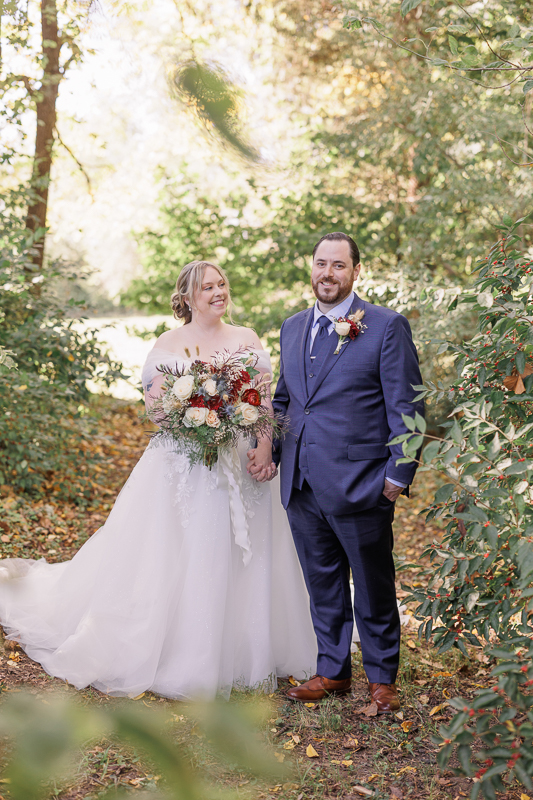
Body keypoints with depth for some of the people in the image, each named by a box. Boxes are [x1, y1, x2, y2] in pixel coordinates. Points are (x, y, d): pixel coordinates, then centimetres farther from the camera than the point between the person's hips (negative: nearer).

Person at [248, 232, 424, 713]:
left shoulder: (387, 327, -6)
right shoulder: (293, 328, 12)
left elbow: (406, 408, -8)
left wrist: (398, 475, -13)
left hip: (360, 487, -5)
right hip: (302, 486, 5)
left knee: (373, 588, 9)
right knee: (323, 585, 17)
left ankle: (382, 678, 27)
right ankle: (332, 671, 32)